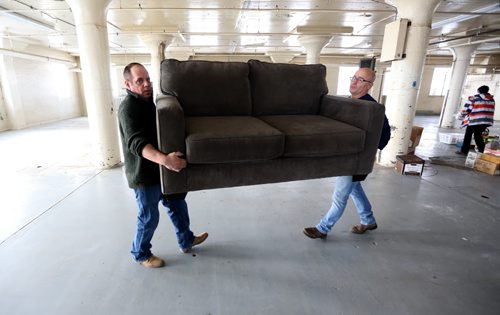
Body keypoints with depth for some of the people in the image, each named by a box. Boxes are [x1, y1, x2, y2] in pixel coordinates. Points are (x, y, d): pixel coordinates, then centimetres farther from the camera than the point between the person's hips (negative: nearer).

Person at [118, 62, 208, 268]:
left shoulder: (148, 101, 10)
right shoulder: (128, 108, -20)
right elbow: (136, 143, -35)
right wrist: (164, 159, -51)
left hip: (161, 169, 9)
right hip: (144, 173, -8)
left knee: (178, 205, 17)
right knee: (149, 217, 7)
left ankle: (186, 241, 37)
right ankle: (141, 254, 33)